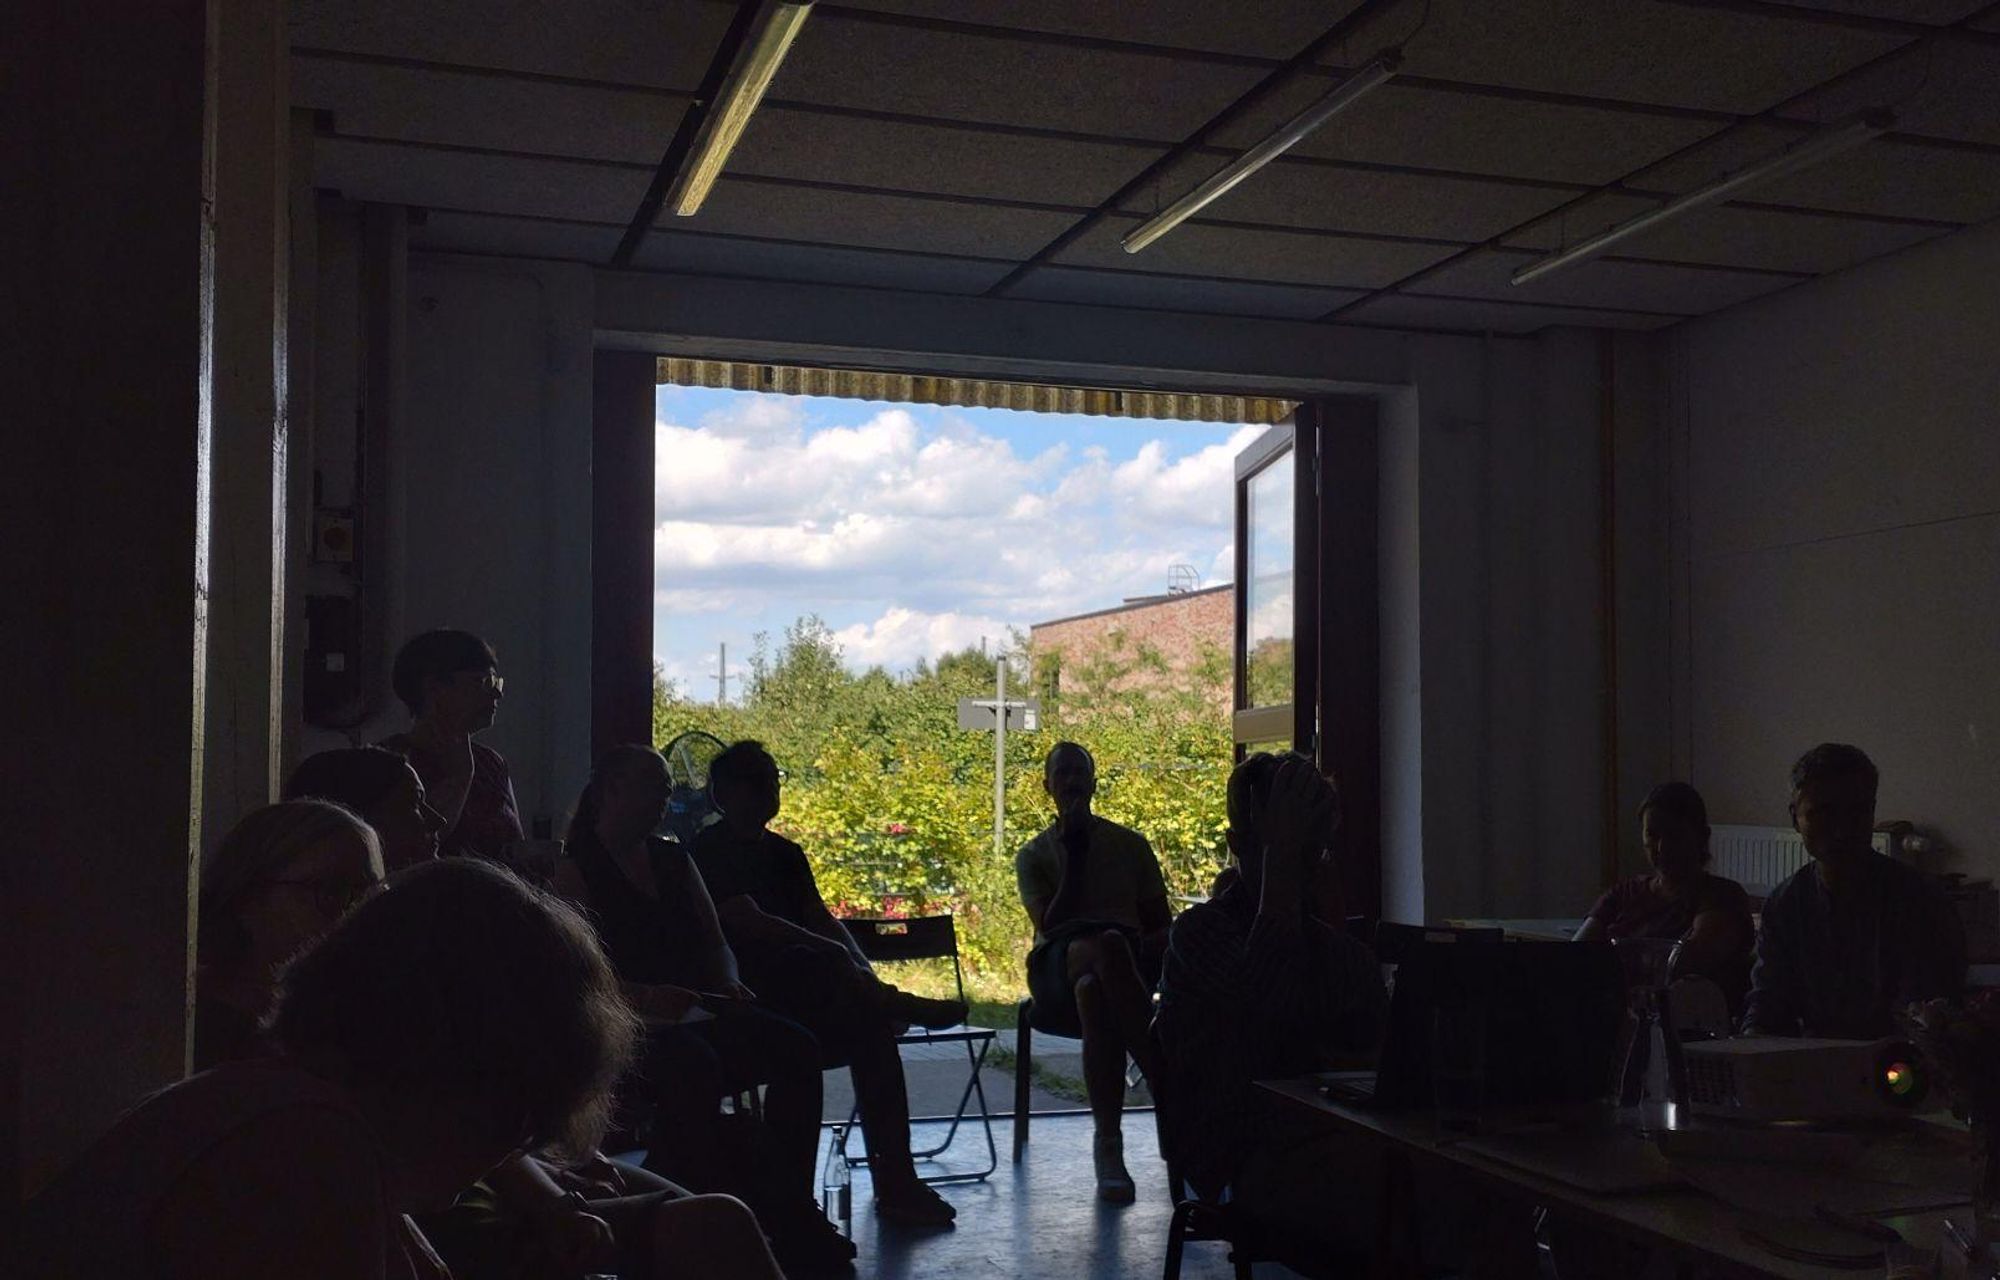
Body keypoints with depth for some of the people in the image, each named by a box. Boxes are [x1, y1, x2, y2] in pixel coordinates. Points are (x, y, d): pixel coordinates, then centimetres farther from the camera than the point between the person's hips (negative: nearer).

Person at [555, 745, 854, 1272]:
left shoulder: (675, 861, 22)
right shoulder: (577, 869, 2)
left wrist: (728, 984, -3)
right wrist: (647, 996, -25)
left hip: (696, 1014, 6)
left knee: (796, 1046, -20)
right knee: (693, 1063, -38)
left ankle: (790, 1207, -20)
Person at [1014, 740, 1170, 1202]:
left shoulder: (1130, 844, 20)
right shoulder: (1034, 855, 18)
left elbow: (1162, 923, 15)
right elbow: (1050, 925, 0)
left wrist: (1146, 948, -10)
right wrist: (1075, 856, -3)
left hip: (1129, 958, 1)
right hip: (1059, 962, 0)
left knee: (1094, 991, -42)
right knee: (1102, 945, -42)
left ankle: (1108, 1144, -47)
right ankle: (1169, 1089, -44)